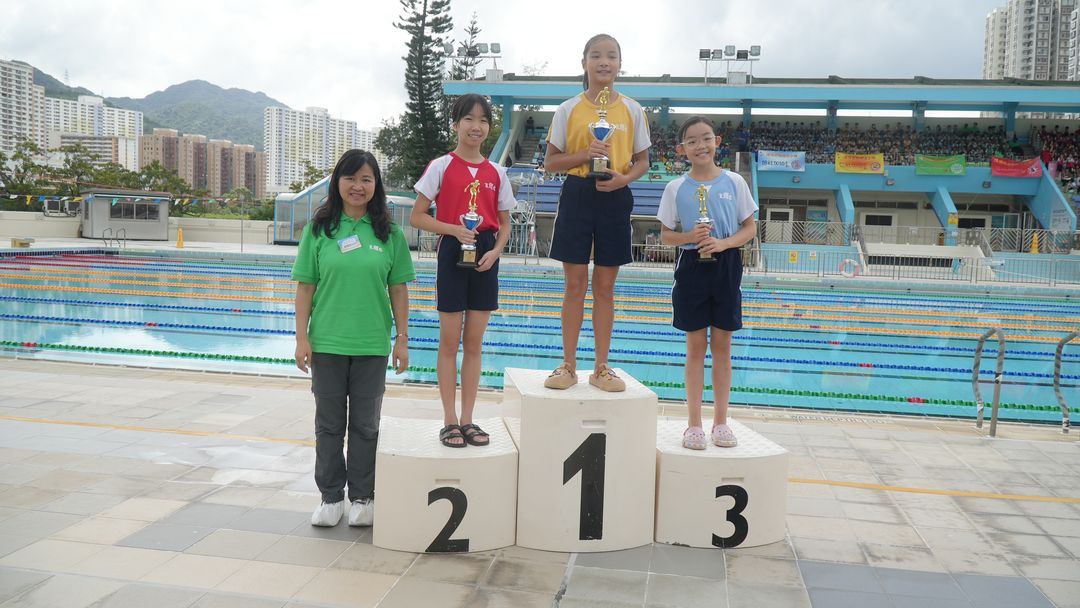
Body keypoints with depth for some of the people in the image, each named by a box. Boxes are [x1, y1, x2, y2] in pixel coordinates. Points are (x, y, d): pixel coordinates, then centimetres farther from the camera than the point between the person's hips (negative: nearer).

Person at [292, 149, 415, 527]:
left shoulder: (389, 232, 0)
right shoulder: (319, 228, -1)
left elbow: (398, 289, 2)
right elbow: (305, 286, 0)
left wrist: (402, 339, 0)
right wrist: (301, 337, -5)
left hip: (372, 344, 0)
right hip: (327, 342, 0)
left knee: (365, 424, 11)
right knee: (330, 423, 11)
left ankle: (362, 498, 24)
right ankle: (331, 497, 24)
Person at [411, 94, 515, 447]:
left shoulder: (496, 173, 7)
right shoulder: (442, 167, -3)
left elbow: (504, 223, 12)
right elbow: (417, 217, -3)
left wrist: (496, 251, -7)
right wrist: (455, 230, -17)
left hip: (485, 258, 3)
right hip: (453, 253, -3)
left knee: (474, 342, 8)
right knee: (449, 341, 2)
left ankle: (468, 419, 17)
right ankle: (450, 421, 11)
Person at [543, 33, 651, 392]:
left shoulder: (632, 110, 5)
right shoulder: (569, 110, 1)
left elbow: (642, 161, 9)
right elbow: (550, 162, 3)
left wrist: (624, 178, -12)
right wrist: (584, 155, -14)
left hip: (615, 198, 1)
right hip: (577, 195, -1)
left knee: (605, 286, 7)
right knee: (575, 284, 2)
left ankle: (601, 368, 16)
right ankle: (568, 366, 13)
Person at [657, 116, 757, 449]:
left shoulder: (734, 182, 0)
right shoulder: (676, 188, 0)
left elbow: (750, 227, 4)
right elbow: (665, 235, 4)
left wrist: (724, 243, -13)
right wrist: (690, 237, -15)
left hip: (726, 266, 0)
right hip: (691, 267, 0)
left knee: (722, 346, 6)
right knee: (696, 346, 4)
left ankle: (720, 421, 18)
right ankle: (694, 424, 12)